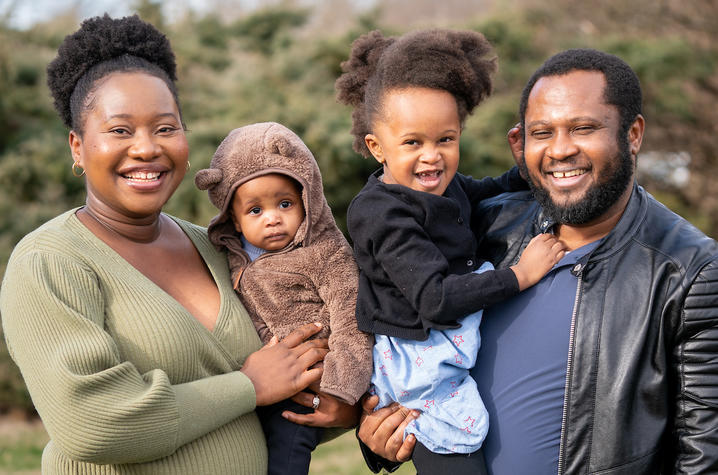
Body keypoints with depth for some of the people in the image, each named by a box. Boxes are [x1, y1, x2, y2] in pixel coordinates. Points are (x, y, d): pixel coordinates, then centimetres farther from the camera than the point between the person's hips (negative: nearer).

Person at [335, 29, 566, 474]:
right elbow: (435, 300, -28)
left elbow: (486, 197, 27)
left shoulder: (442, 184, 3)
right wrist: (520, 275, -22)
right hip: (425, 366, -8)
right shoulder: (382, 213, -22)